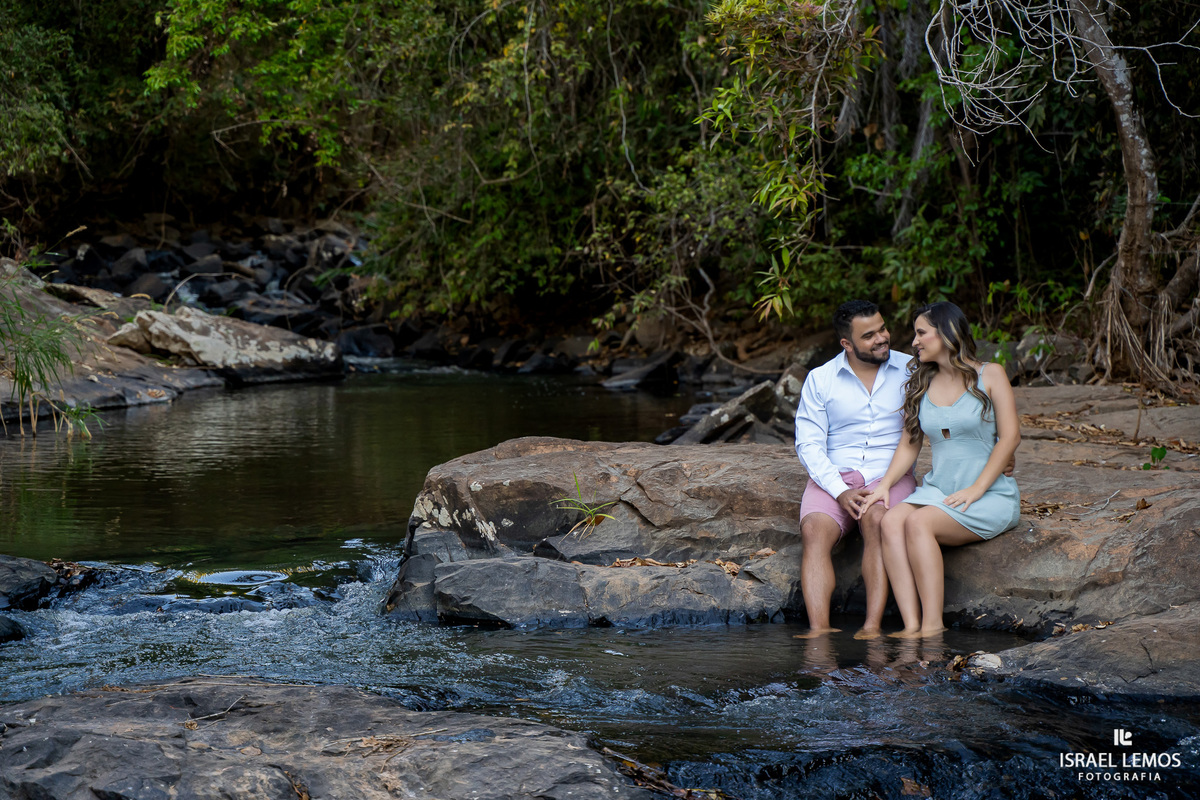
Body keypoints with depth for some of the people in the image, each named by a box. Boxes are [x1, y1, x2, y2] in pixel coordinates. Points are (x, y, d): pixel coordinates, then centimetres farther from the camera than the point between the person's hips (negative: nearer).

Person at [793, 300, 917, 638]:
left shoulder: (911, 370, 6)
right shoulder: (819, 379, 6)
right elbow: (809, 443, 1)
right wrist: (840, 490, -14)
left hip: (890, 474, -1)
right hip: (833, 476, 1)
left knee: (877, 521, -34)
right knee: (814, 530, -29)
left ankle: (872, 627, -39)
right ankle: (819, 630, -40)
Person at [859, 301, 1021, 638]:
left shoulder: (989, 375, -1)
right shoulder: (921, 383, 15)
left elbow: (1010, 437, -7)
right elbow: (909, 444, 14)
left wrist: (976, 489, -15)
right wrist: (885, 484, -4)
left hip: (991, 495, -5)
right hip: (937, 490, 5)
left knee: (919, 522, -31)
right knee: (892, 519, -27)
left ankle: (933, 626, -30)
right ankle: (911, 626, -36)